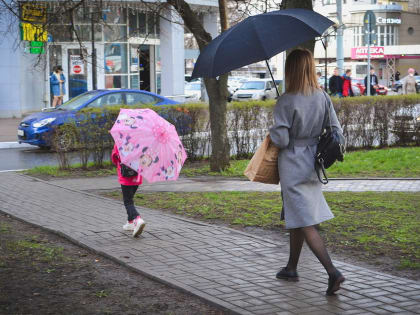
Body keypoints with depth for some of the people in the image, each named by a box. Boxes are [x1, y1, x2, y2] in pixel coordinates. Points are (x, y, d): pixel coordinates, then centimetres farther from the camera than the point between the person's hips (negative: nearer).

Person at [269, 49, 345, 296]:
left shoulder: (286, 102, -17)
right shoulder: (323, 97, 0)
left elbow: (280, 140, -18)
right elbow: (336, 130, 1)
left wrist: (273, 133, 3)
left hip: (292, 166, -7)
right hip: (312, 165, 7)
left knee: (306, 223, -5)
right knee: (296, 217, 20)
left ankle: (333, 272, -15)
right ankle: (291, 268, 31)